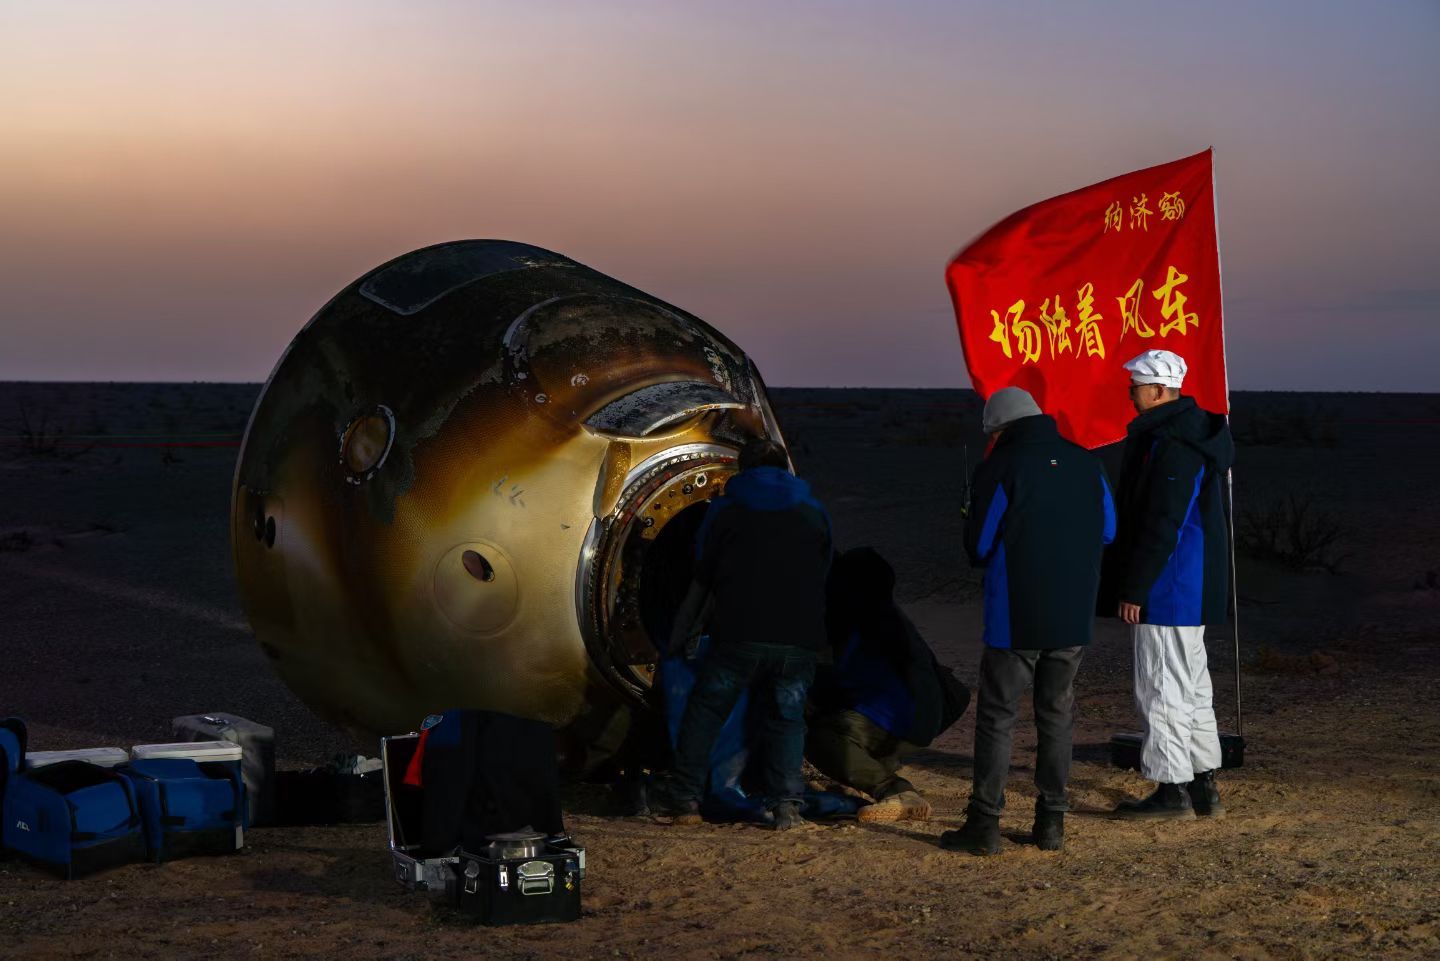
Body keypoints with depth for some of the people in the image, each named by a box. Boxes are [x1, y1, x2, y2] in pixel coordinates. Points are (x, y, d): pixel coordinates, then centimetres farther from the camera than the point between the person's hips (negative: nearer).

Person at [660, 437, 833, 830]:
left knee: (705, 711, 12)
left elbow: (702, 579, 18)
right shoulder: (814, 513, 17)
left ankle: (686, 799, 10)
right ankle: (786, 804, 3)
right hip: (800, 638, 2)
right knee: (787, 717, 15)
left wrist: (682, 635, 32)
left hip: (740, 635, -2)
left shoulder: (724, 510, 12)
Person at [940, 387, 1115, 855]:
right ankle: (1051, 822, 15)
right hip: (1074, 613, 5)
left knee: (996, 715, 2)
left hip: (1016, 617, -5)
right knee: (1057, 713, 14)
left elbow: (979, 546, -10)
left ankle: (984, 824, 2)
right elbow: (1107, 531, 13)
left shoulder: (1000, 467, -11)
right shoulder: (1085, 462, 4)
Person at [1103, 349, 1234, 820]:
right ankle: (1203, 785, 21)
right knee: (1191, 685, 15)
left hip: (1168, 590, -11)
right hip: (1192, 588, 11)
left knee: (1162, 688, -4)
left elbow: (1161, 527, -23)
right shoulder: (1191, 435, 14)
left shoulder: (1171, 445, -20)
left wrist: (1134, 589, -18)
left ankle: (1172, 789, 0)